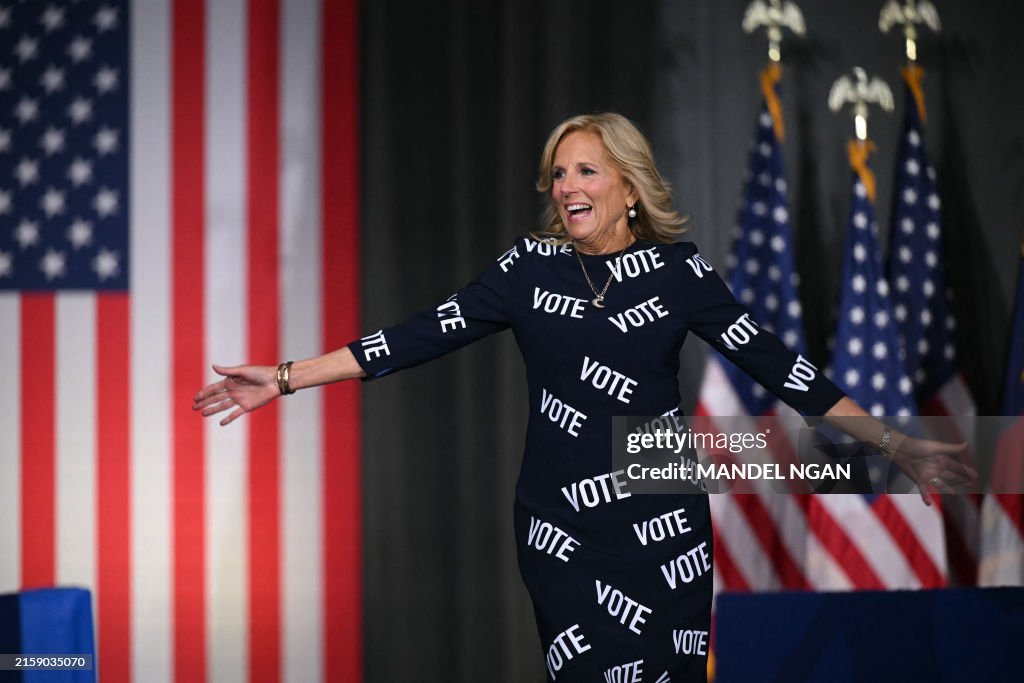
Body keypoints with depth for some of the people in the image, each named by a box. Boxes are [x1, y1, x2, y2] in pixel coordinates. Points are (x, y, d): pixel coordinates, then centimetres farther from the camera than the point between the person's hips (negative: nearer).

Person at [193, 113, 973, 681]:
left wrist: (895, 443, -6)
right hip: (563, 526, 0)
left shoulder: (678, 271, -2)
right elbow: (420, 338, -2)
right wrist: (285, 379, -8)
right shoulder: (531, 268, 0)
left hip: (665, 523, 0)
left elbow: (771, 362, -1)